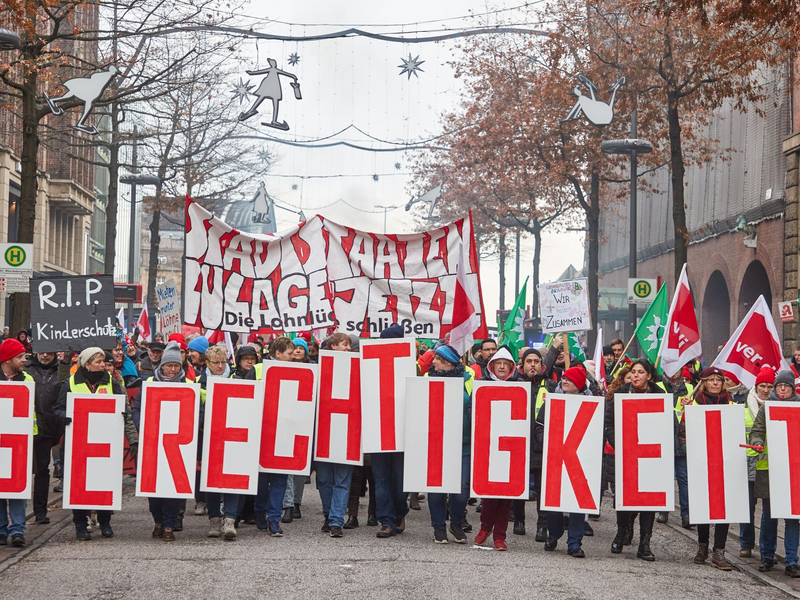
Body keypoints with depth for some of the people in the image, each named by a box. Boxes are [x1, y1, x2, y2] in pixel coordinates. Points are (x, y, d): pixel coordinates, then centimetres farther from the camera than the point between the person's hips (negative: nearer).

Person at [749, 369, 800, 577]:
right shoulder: (766, 407, 9)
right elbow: (756, 431, 6)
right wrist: (757, 443, -14)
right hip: (768, 466, 1)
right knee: (768, 514, 8)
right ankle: (767, 557, 20)